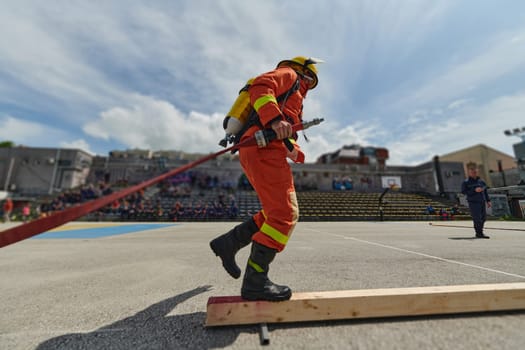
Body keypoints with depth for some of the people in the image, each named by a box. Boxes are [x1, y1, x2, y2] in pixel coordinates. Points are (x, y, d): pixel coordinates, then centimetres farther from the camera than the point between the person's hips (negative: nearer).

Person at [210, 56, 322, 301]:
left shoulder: (295, 98, 40)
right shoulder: (288, 74, 16)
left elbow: (286, 138, 31)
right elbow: (260, 87, -7)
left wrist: (295, 151, 12)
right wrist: (275, 118, -23)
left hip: (258, 152, 10)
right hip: (263, 146, -10)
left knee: (275, 213, 8)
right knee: (285, 214, -14)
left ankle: (228, 243, 10)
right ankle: (255, 282, -8)